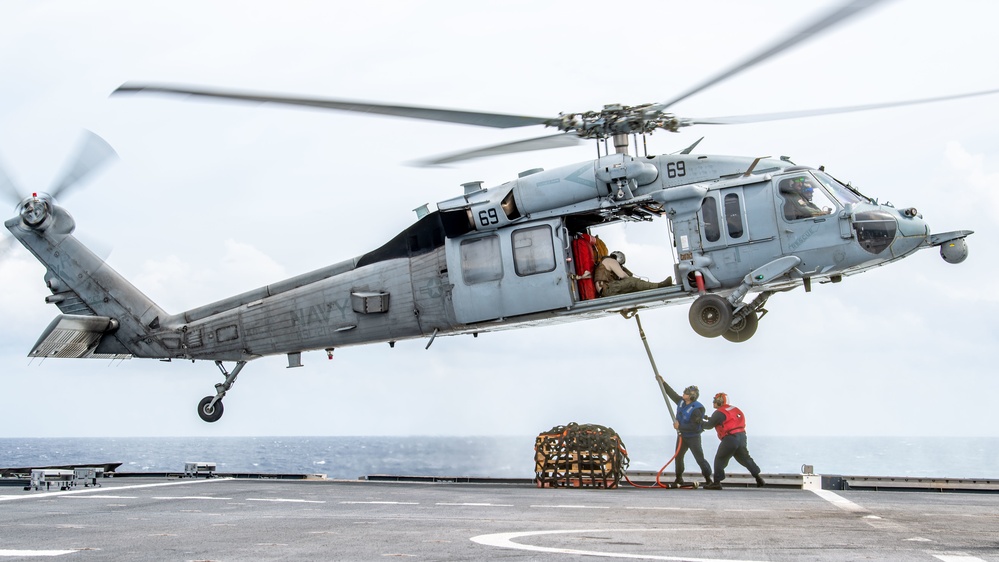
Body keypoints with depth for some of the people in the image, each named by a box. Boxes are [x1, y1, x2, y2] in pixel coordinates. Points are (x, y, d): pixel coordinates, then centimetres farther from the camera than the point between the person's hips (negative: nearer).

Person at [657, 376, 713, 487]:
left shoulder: (697, 409, -25)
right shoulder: (681, 402, -2)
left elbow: (694, 426, -28)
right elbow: (672, 393, 13)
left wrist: (680, 426, -26)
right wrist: (663, 382, 13)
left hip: (693, 438, -8)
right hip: (681, 436, 8)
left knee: (700, 459, -6)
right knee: (678, 457, 10)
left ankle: (708, 479, 2)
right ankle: (679, 479, 22)